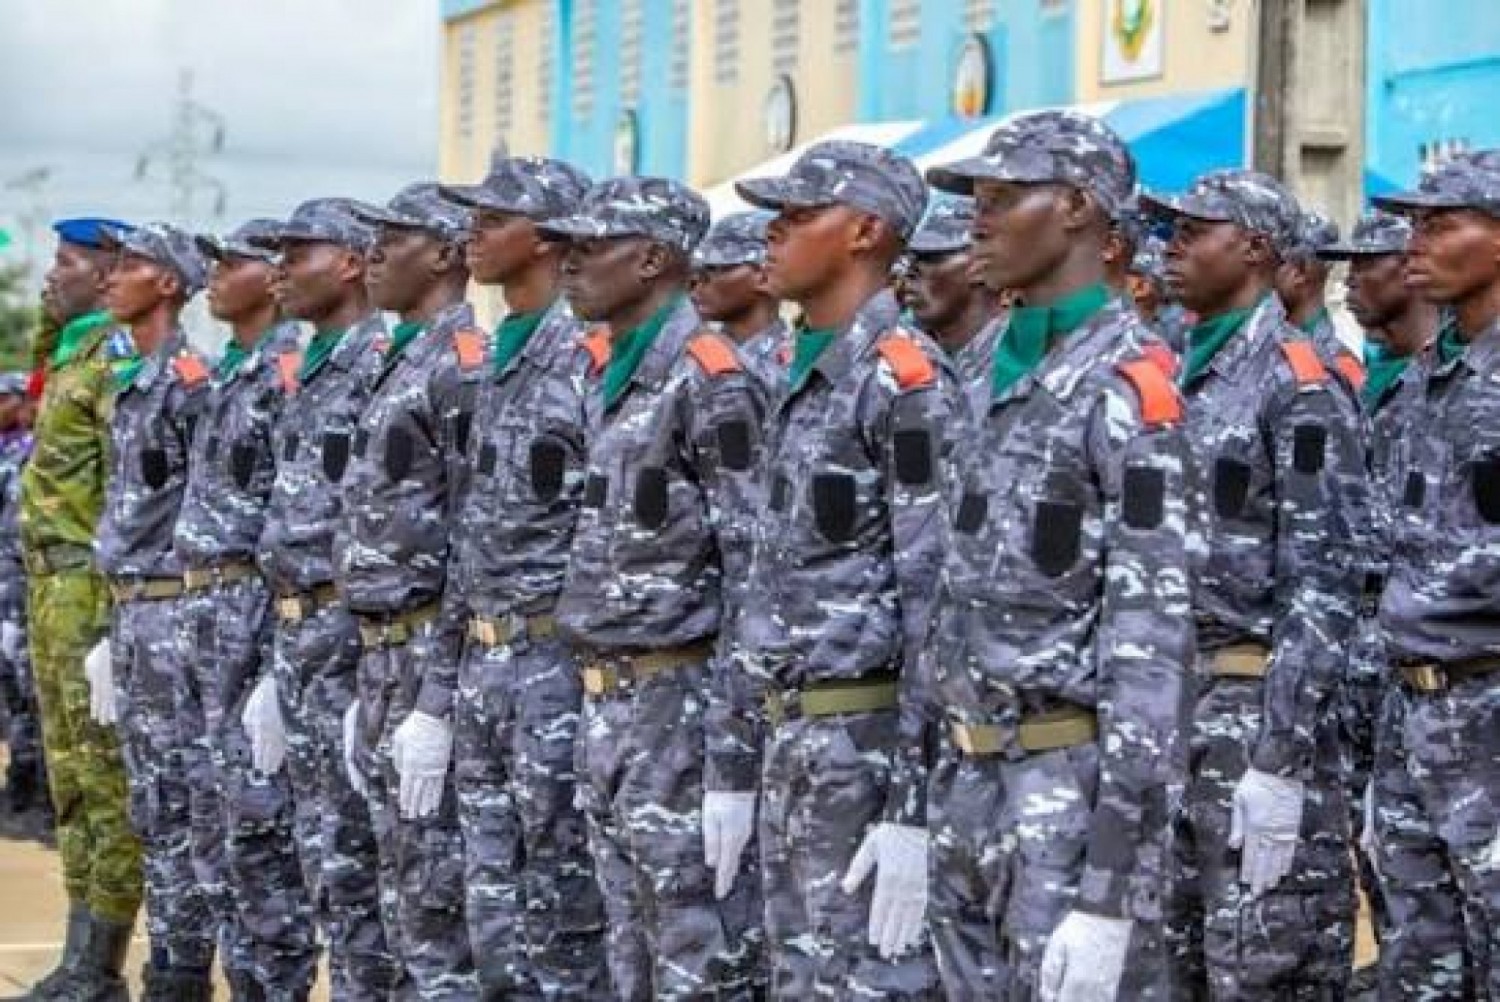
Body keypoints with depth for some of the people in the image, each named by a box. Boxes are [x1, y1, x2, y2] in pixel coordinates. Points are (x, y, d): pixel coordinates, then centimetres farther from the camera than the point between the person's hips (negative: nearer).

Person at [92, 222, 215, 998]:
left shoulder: (191, 379, -12)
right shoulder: (134, 383, 16)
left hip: (175, 613, -9)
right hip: (134, 613, 9)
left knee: (178, 805, -5)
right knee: (152, 806, 11)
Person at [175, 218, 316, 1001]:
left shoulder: (291, 372, -12)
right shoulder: (228, 372, 16)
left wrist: (281, 656, -21)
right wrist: (196, 611, 18)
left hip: (253, 607, -9)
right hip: (201, 609, 9)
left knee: (257, 818, -6)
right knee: (213, 818, 11)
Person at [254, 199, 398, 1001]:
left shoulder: (384, 362, -13)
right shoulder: (302, 370, 16)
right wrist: (283, 627, 20)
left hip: (352, 625, -9)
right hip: (294, 624, 9)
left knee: (351, 841, -5)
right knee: (318, 833, 11)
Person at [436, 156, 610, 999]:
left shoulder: (592, 354, -13)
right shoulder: (495, 355, 14)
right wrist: (460, 632, 18)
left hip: (559, 659, -9)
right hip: (483, 661, 9)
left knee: (563, 908, -1)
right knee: (495, 909, 11)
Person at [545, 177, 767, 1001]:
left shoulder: (710, 379, -14)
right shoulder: (608, 373, 13)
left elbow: (754, 564, -17)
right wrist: (597, 697, 18)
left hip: (679, 700, -9)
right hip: (605, 699, 9)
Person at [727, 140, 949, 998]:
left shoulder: (906, 379, -13)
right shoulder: (803, 377, 15)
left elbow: (939, 599, -19)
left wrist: (915, 805, -22)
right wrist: (735, 761, 17)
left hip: (870, 744, -9)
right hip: (791, 741, 9)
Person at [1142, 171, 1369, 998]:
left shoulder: (1299, 384, -10)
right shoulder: (1176, 378, 14)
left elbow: (1324, 581, -16)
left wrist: (1280, 760, -21)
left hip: (1258, 706, -8)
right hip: (1165, 704, 8)